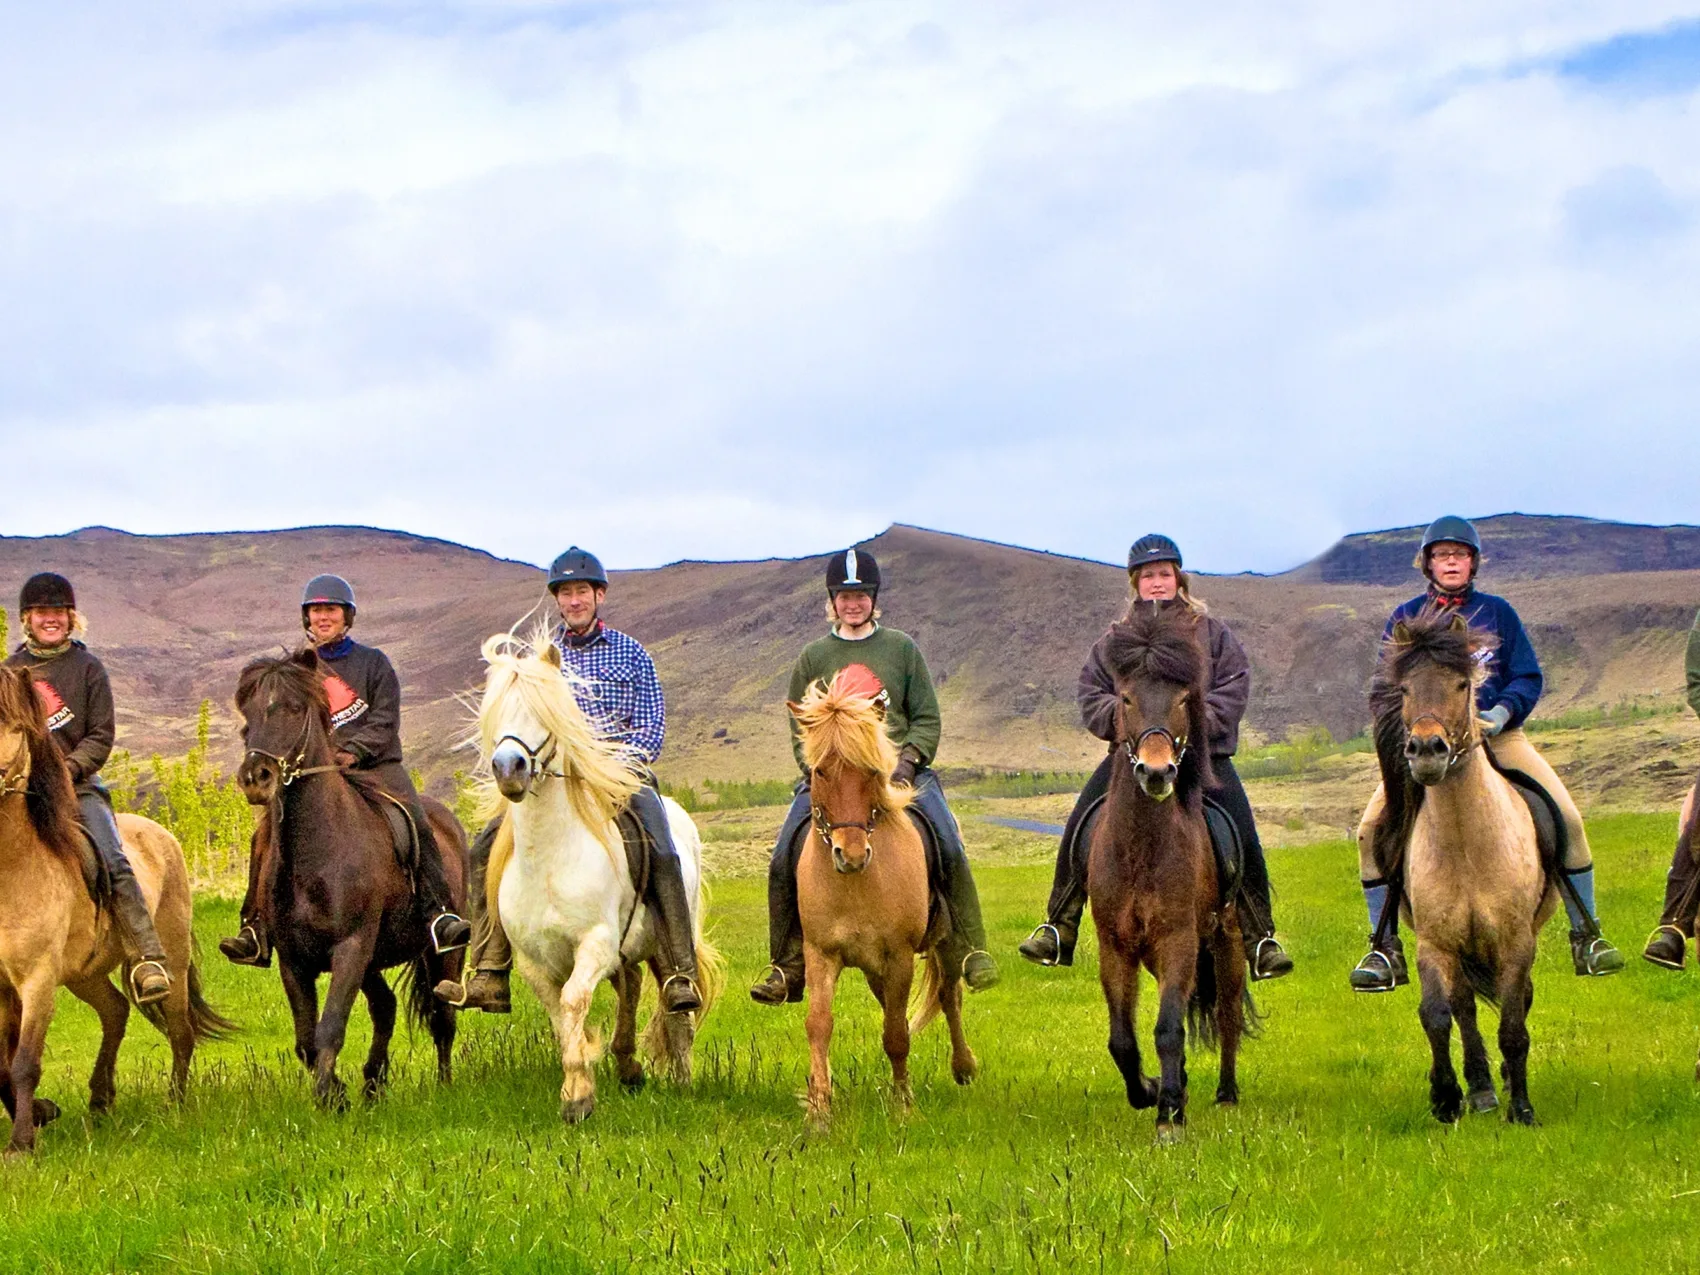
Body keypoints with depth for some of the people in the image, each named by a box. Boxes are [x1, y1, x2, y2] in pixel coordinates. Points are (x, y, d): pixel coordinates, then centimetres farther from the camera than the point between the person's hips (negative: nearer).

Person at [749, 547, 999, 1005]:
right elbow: (800, 731, 12)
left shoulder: (902, 649, 10)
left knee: (948, 845, -22)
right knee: (784, 858, -18)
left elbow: (927, 719, 9)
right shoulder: (813, 657, 12)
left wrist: (906, 761, -8)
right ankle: (789, 968, -9)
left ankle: (970, 951, -10)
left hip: (900, 767, -1)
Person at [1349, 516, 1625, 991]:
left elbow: (1528, 678, 6)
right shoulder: (1405, 619, 9)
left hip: (1497, 733, 0)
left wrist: (1503, 711, -14)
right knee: (1373, 828, -18)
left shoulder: (1497, 613, 9)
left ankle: (1586, 937, 1)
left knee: (1566, 818, -15)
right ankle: (1385, 951, -5)